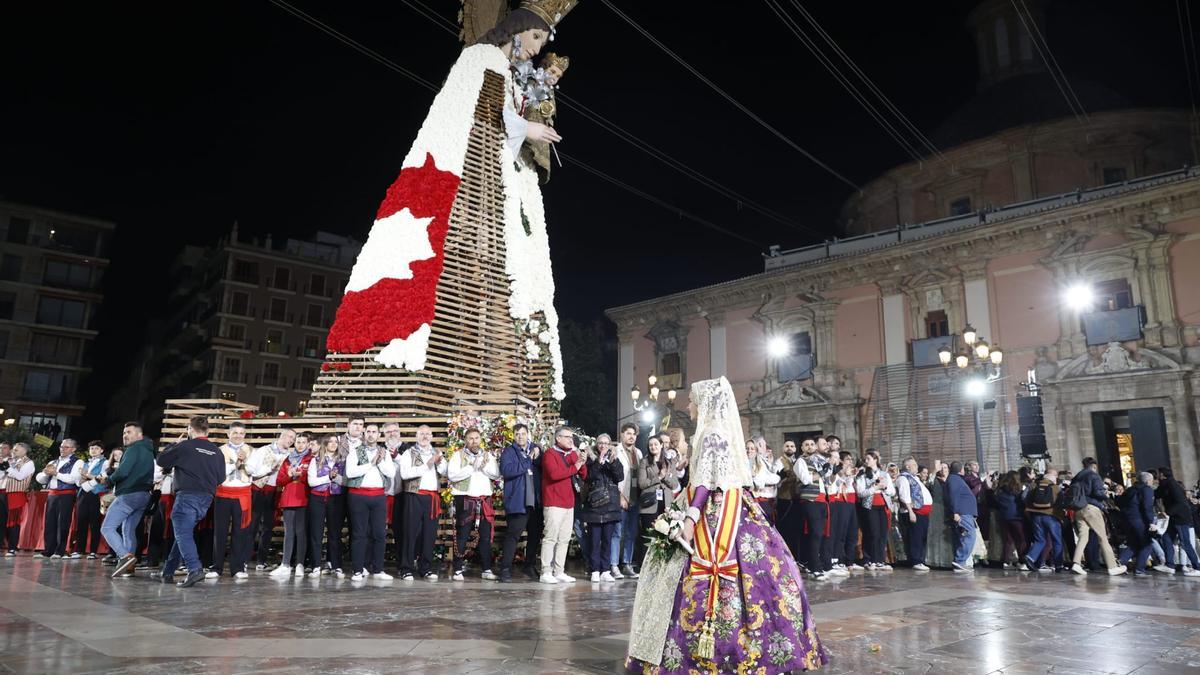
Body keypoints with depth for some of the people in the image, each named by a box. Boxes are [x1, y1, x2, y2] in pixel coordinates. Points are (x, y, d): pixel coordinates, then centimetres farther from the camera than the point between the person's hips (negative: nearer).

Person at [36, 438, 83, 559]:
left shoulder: (77, 462, 0)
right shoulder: (53, 462, 20)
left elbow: (73, 479, -16)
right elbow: (39, 479, 14)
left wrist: (55, 473, -13)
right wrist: (46, 472, -7)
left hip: (66, 495, -6)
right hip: (51, 495, 6)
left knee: (62, 523, -5)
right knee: (49, 523, 6)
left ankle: (60, 551, 1)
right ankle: (48, 551, 13)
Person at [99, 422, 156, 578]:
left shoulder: (133, 449, -8)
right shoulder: (148, 451, 20)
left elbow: (123, 471, -19)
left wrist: (108, 480, -1)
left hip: (128, 495, -9)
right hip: (144, 495, 9)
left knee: (107, 528, -7)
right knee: (129, 531, 13)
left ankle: (125, 556, -23)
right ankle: (128, 567, 11)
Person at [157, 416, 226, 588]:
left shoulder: (185, 446, -6)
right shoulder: (217, 451, 8)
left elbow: (161, 460, 4)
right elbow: (221, 478, 10)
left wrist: (176, 444, 14)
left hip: (187, 495, -6)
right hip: (206, 498, 6)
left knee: (183, 533, -8)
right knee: (184, 532, 18)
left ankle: (195, 569, -25)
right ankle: (168, 571, 24)